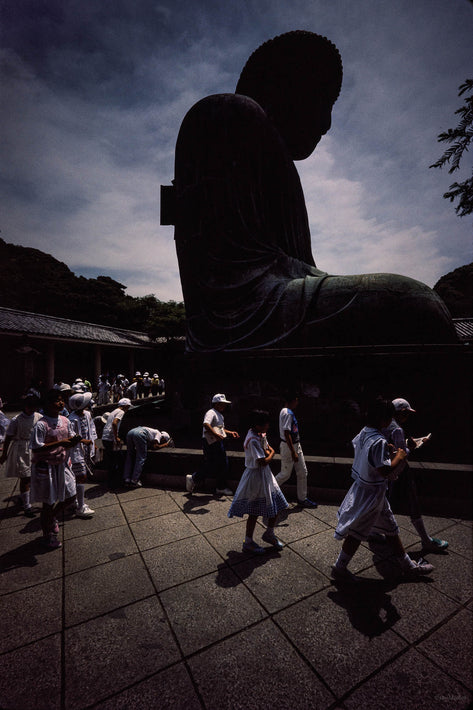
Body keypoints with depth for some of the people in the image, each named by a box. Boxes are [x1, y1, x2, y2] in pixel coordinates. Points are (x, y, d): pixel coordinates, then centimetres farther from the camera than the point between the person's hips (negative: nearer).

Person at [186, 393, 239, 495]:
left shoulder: (219, 415, 20)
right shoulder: (211, 413, -13)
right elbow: (206, 424, -32)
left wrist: (231, 433, 17)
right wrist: (216, 434, -39)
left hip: (218, 443, 10)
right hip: (211, 443, -10)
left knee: (223, 465, 12)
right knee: (211, 466, -5)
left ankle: (221, 488, 23)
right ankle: (193, 479, 13)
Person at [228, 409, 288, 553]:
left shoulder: (260, 435, 1)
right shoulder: (253, 440, -28)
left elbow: (269, 448, 12)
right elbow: (263, 462, -27)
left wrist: (268, 451, -11)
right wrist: (271, 454, -9)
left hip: (265, 475, 9)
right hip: (256, 476, -9)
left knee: (276, 506, 17)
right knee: (254, 512, 7)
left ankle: (269, 534, 39)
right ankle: (248, 542, 28)